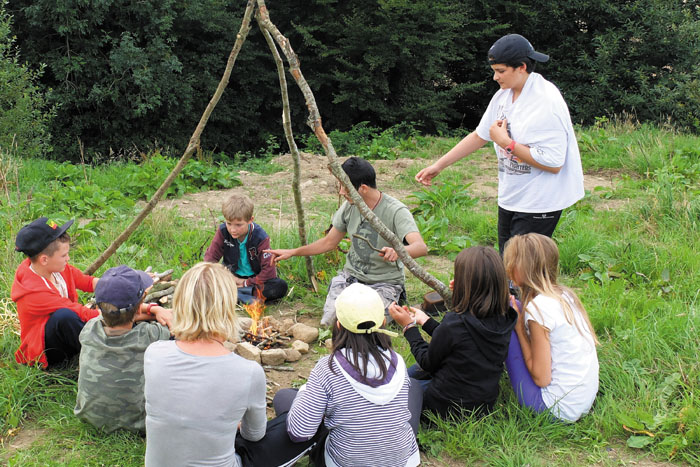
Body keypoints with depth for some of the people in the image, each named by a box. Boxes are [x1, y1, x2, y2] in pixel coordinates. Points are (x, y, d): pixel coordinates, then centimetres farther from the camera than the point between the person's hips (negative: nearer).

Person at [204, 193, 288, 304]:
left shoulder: (260, 237, -19)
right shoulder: (223, 231, -12)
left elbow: (268, 270, -20)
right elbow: (211, 256, -7)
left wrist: (246, 283, -22)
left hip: (254, 278, -1)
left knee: (281, 286, -30)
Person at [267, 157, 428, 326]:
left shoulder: (396, 211, -21)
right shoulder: (349, 206, -2)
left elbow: (421, 247, -35)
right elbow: (329, 242, 12)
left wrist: (398, 251, -57)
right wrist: (292, 252, 6)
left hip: (385, 282, -5)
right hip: (352, 275, 5)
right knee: (328, 322, -12)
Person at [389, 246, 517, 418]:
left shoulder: (454, 323, -31)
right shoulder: (504, 321, -11)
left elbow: (427, 363, -12)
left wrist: (409, 326, -1)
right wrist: (425, 320, 15)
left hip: (447, 407, -7)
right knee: (414, 370, 30)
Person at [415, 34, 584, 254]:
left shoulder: (547, 102, -21)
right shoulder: (503, 95, 6)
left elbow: (553, 163, -24)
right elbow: (479, 136, 18)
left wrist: (507, 142, -19)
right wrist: (439, 165, 15)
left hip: (539, 205, -8)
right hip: (509, 199, 9)